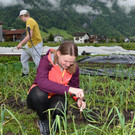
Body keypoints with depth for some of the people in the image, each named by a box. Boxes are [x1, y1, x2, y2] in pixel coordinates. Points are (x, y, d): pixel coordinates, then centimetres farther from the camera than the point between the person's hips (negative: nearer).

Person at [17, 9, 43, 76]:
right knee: (23, 58, 18)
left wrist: (21, 43, -27)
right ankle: (25, 74, 31)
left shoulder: (29, 21, -18)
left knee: (37, 62, -10)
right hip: (29, 44, 11)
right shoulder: (30, 21, 13)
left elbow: (30, 35, -27)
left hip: (35, 45, -11)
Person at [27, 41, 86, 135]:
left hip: (55, 97, 2)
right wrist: (68, 89, -51)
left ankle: (55, 120, 7)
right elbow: (41, 81, -42)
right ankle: (43, 121, -6)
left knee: (60, 109, -35)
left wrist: (79, 99, -18)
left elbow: (74, 86, 6)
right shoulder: (46, 61, -23)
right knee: (39, 93, -39)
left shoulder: (74, 68, -10)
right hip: (38, 99, -2)